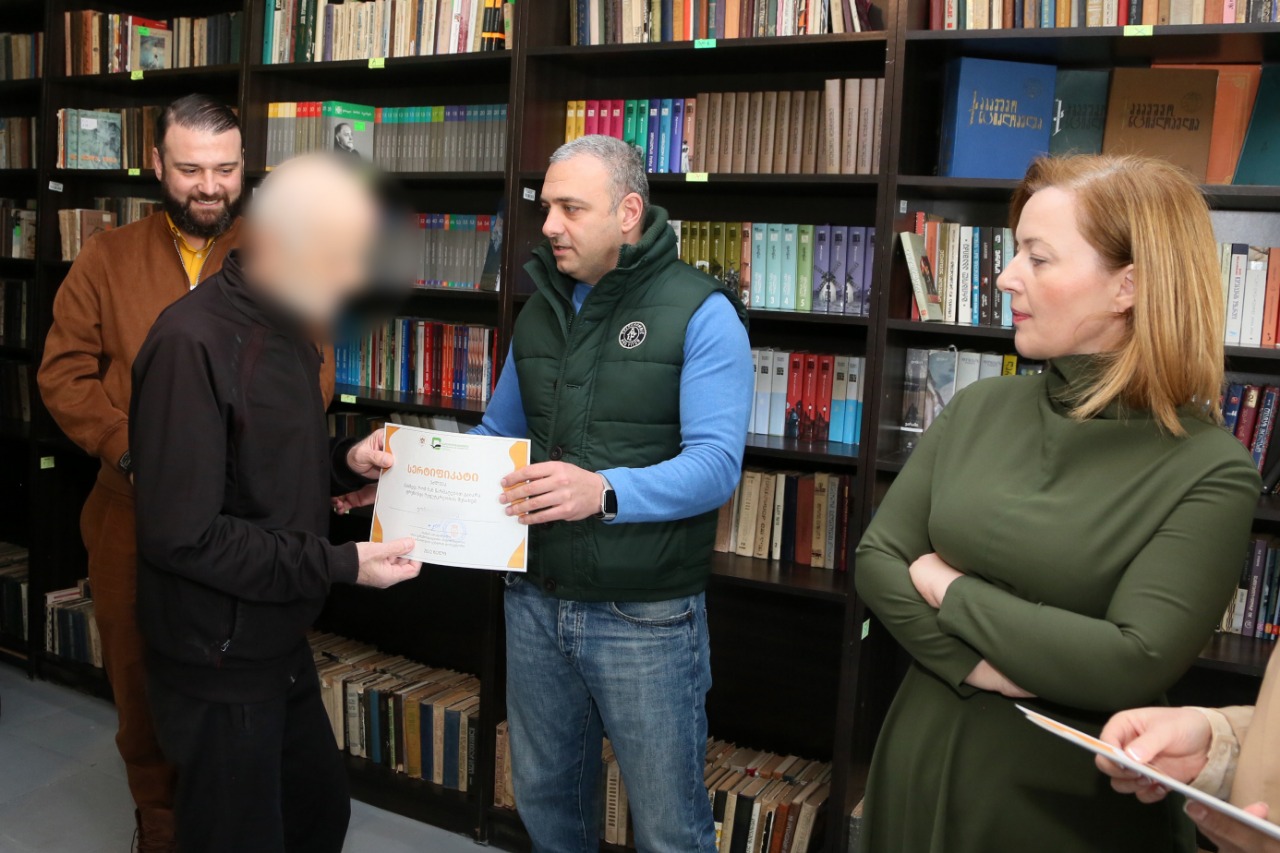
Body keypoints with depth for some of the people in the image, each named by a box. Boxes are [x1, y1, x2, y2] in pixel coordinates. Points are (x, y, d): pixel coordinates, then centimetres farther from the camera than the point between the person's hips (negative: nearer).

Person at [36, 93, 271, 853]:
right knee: (143, 685, 16)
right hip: (135, 521, 2)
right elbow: (64, 374, 0)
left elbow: (313, 373, -6)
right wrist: (134, 453, -15)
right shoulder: (106, 260, 5)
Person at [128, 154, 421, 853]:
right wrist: (342, 564, -23)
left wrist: (346, 461, -2)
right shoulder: (193, 343, -24)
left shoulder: (285, 326, 7)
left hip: (282, 644, 9)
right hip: (218, 663, -9)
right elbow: (182, 535, -25)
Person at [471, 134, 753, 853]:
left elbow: (715, 464, -21)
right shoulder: (542, 308, 9)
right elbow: (498, 435, 15)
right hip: (536, 600, 6)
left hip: (646, 619, -6)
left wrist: (604, 492, -37)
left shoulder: (701, 313, -13)